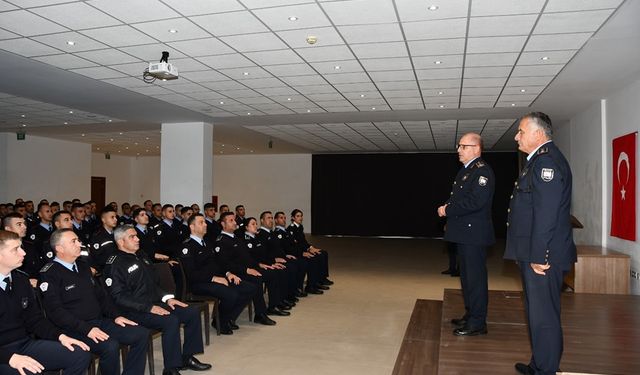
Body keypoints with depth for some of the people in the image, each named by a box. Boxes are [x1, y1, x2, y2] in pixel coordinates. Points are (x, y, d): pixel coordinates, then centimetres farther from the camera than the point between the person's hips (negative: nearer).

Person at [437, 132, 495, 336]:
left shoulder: (482, 171, -14)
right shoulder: (465, 170, 17)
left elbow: (475, 202, -25)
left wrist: (448, 210, -16)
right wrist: (446, 207, 1)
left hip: (474, 234, -10)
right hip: (463, 233, 10)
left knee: (475, 278, -3)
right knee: (467, 277, 18)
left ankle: (477, 323, 6)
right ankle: (470, 315, 31)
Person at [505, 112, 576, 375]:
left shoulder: (547, 161, -16)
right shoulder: (540, 160, 17)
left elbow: (546, 213, -23)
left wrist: (538, 255, -22)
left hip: (543, 256, -11)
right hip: (535, 253, 11)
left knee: (543, 316, -2)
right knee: (537, 312, 19)